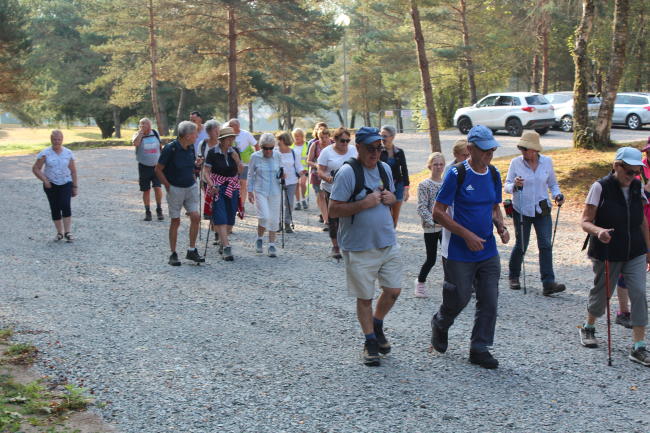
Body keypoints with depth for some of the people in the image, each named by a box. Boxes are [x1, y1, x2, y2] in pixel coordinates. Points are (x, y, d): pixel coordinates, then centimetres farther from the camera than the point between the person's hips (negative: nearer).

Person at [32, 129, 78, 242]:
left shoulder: (68, 153, 3)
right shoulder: (45, 153, -1)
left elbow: (73, 171, 9)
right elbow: (36, 169, 1)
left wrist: (75, 187, 8)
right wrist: (45, 180, -11)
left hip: (66, 183, 0)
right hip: (51, 185, 0)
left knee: (65, 204, -19)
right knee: (55, 208, 2)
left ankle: (67, 232, -11)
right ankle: (59, 233, 15)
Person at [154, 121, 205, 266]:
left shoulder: (191, 147, 3)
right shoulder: (170, 148, -16)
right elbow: (158, 170, -9)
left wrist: (196, 164, -3)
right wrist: (168, 186, -10)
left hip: (190, 187, 5)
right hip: (175, 189, -5)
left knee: (195, 217, -4)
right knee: (175, 221, 1)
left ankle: (192, 251, 8)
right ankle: (173, 254, 11)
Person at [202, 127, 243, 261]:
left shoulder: (234, 151, 4)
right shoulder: (213, 152, -8)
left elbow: (241, 171, 9)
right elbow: (206, 171, -9)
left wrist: (237, 160, -10)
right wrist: (212, 186, -22)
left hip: (232, 188, 4)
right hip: (217, 188, -4)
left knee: (230, 219, 7)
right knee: (220, 219, -11)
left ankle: (223, 242, 27)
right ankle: (226, 248, -15)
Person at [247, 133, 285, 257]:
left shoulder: (277, 155, 1)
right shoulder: (255, 157, -4)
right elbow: (250, 175, 4)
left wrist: (283, 175, -5)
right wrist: (250, 191, 3)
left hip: (275, 192, 3)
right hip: (260, 191, -3)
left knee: (274, 219, 2)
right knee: (264, 217, -17)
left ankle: (272, 246, 11)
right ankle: (259, 239, 9)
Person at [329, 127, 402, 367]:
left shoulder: (385, 169, 8)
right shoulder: (347, 173, -14)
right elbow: (333, 210, -16)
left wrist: (391, 198, -1)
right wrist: (364, 203, -23)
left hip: (388, 242, 6)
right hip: (359, 247, -6)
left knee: (393, 290, 8)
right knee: (364, 297, 5)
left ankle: (377, 325, 35)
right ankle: (370, 342, 21)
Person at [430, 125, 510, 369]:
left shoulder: (494, 174, 6)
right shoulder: (457, 174, -13)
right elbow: (438, 212, -13)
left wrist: (501, 227, -1)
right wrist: (467, 234, -18)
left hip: (488, 251, 6)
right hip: (459, 253, -6)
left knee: (489, 301, 4)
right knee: (459, 299, 4)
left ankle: (479, 348, 16)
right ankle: (440, 324, 35)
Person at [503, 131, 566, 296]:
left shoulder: (547, 162, 0)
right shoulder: (515, 163, -5)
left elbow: (553, 184, 12)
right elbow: (506, 186, -5)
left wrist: (557, 195, -7)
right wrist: (514, 185, -27)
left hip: (542, 210, 2)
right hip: (522, 210, -1)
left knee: (546, 245, -8)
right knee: (521, 245, 5)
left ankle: (548, 283, -9)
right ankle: (513, 276, 29)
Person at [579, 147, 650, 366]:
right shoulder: (600, 187, -13)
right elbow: (586, 222, -14)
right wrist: (598, 231, -35)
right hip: (606, 253, -3)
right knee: (601, 293, 10)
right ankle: (588, 328, 39)